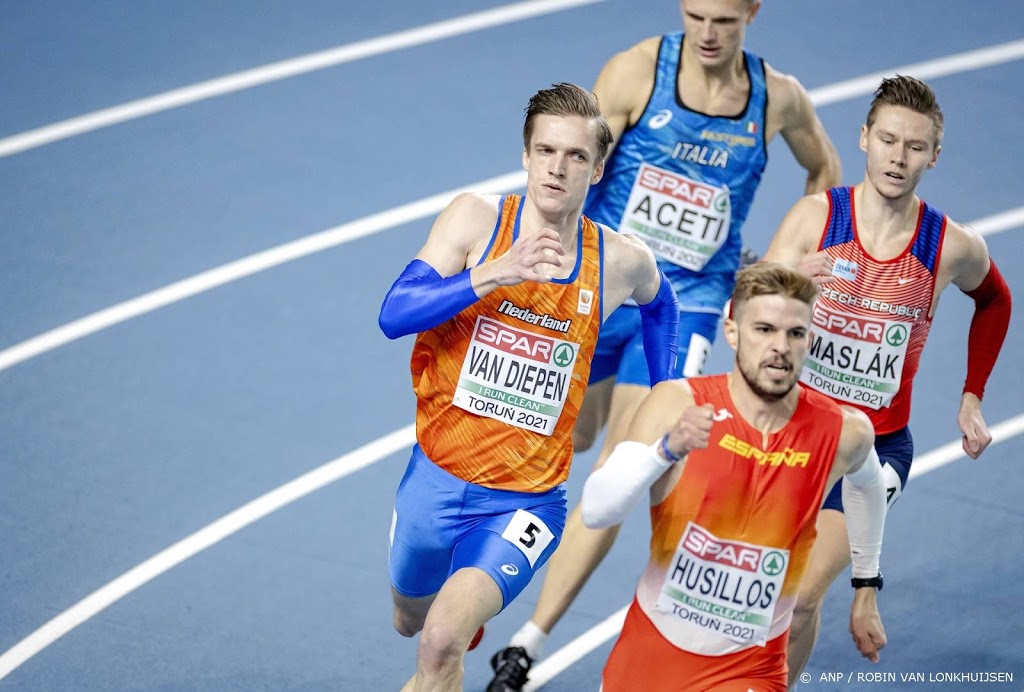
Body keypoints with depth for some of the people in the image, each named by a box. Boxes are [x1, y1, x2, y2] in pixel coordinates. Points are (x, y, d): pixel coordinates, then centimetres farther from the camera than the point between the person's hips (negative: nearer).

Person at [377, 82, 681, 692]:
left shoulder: (623, 263, -5)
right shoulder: (478, 219, -10)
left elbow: (659, 305, 21)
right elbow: (394, 315, -20)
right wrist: (492, 276, -32)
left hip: (526, 500, -2)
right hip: (437, 476, 2)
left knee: (443, 640, -25)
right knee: (412, 617, 27)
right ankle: (474, 601, 62)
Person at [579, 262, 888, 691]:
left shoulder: (842, 434, -11)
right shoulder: (677, 403, -16)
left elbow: (866, 483, 13)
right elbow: (595, 511, -25)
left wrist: (866, 588, 21)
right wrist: (668, 448, -39)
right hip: (650, 652, 1)